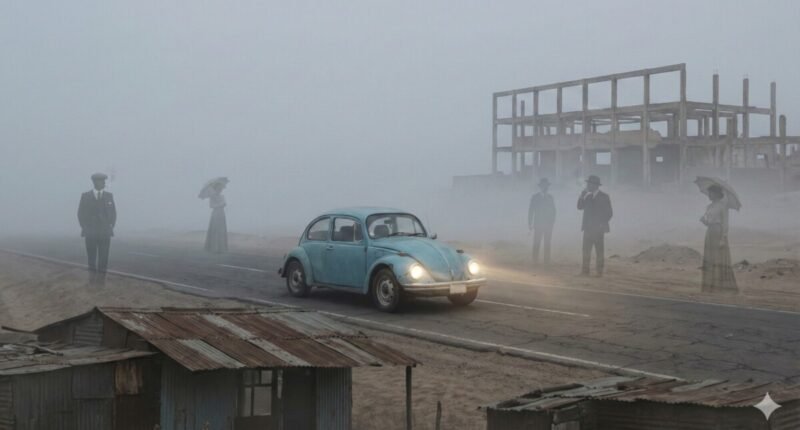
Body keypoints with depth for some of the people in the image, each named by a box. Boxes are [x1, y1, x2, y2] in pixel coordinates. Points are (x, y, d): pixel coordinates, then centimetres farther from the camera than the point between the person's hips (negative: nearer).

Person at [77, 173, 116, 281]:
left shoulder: (109, 196, 6)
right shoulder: (85, 196, 3)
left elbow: (113, 213, 11)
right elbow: (81, 213, 6)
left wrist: (111, 227, 2)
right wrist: (84, 228, 0)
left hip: (105, 232, 1)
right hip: (90, 232, -1)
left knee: (103, 257, -3)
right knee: (91, 256, 1)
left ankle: (101, 276, 1)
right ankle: (93, 275, 8)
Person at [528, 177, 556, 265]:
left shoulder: (550, 197, 8)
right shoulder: (535, 197, 2)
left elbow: (553, 210, 12)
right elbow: (531, 211, 2)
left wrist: (552, 221, -1)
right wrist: (530, 224, -3)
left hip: (548, 225, 2)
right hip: (538, 224, -2)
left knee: (547, 244, 2)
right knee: (536, 244, -5)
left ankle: (547, 262, 5)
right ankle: (535, 262, -3)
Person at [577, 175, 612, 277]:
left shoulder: (604, 197, 0)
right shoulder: (587, 196, 12)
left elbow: (609, 213, -1)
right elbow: (580, 207, 2)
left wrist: (602, 223, -8)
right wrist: (582, 195, -7)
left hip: (598, 229, -4)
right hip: (588, 228, 4)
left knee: (600, 250, -1)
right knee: (586, 250, -1)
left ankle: (600, 271, 1)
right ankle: (585, 271, -1)